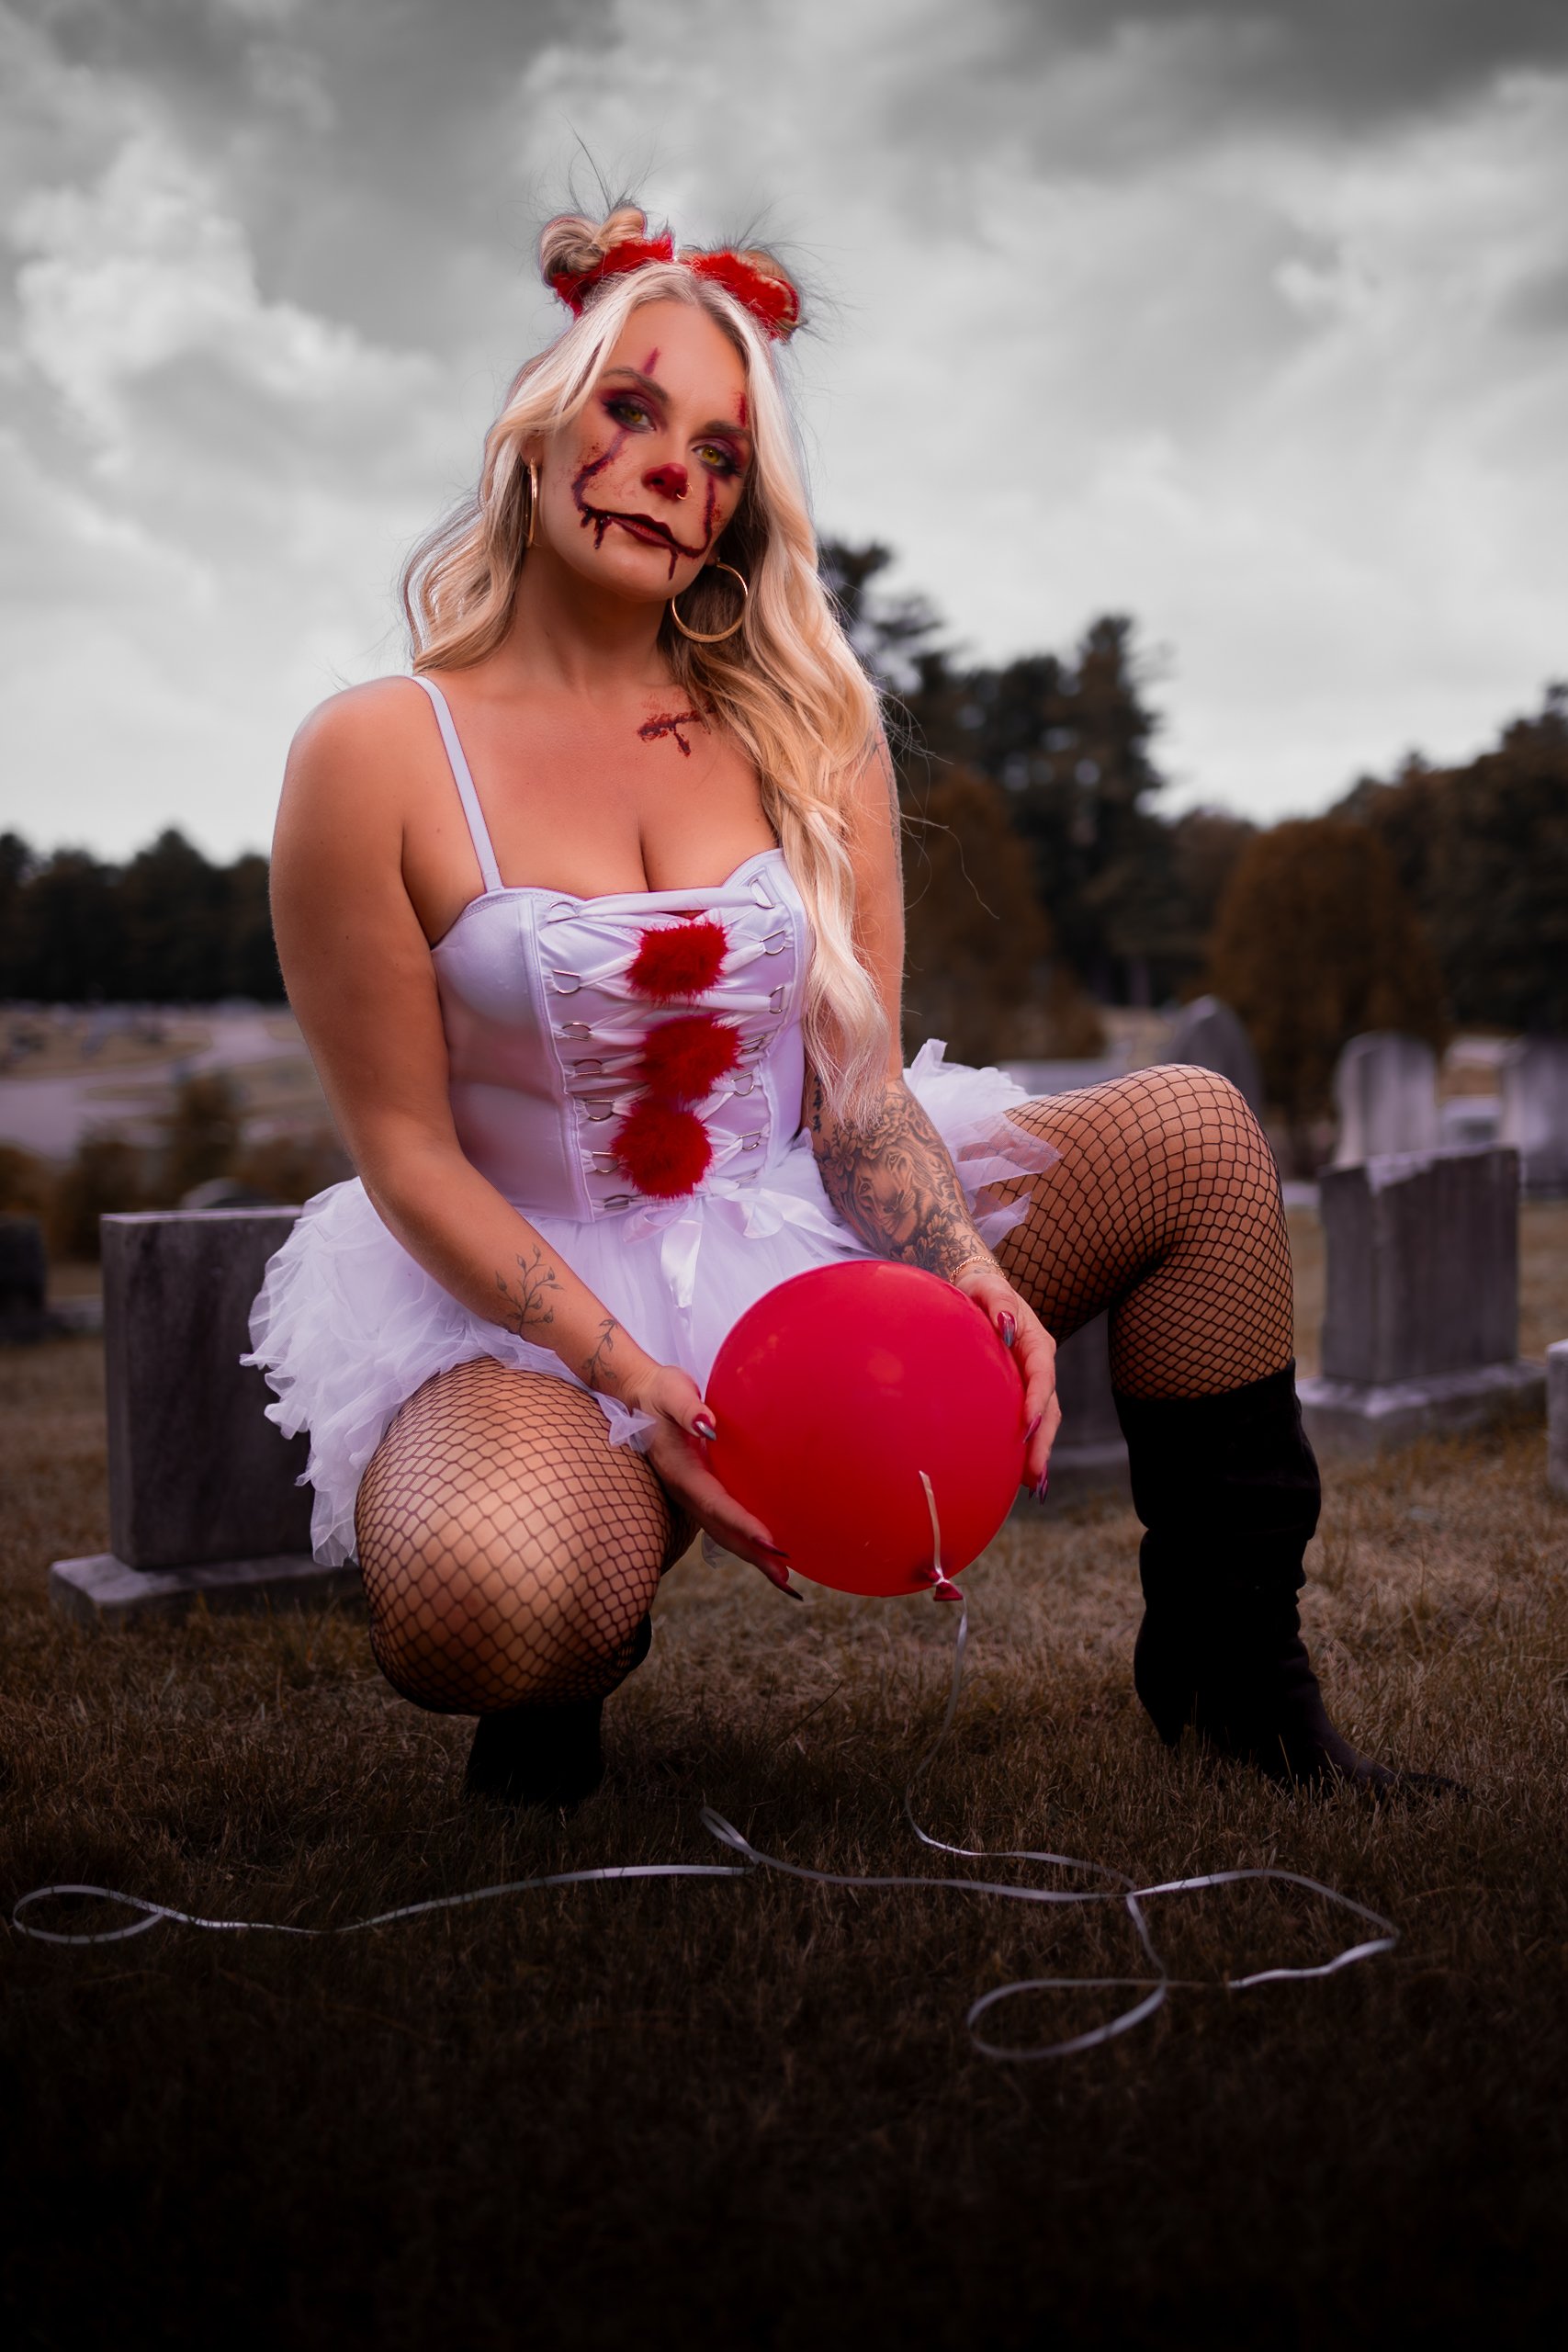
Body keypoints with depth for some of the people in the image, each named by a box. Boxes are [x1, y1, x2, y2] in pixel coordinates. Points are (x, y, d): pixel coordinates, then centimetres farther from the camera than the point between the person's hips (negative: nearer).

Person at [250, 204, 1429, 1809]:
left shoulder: (803, 733, 3)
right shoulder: (376, 756, -9)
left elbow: (858, 1083, 0)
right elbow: (409, 1154, -10)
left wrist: (968, 1270, -20)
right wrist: (637, 1387, -22)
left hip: (805, 1233, 5)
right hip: (528, 1299, -4)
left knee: (1195, 1132, -9)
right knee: (483, 1598, -38)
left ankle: (1225, 1664, 5)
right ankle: (562, 1681, 4)